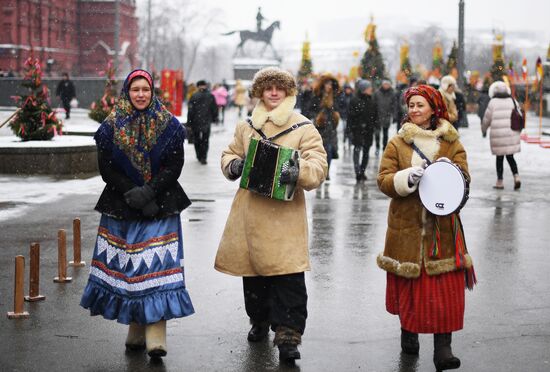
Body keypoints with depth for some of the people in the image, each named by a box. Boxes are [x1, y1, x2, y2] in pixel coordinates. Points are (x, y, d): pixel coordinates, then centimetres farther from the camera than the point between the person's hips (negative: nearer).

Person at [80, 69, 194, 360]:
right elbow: (106, 168, 0)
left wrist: (149, 192, -15)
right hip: (121, 206, 2)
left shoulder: (168, 126, 2)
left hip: (161, 205, -1)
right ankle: (135, 331, 15)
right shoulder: (111, 127, 3)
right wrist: (132, 194, -12)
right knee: (127, 265, 3)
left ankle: (156, 336, -13)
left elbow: (175, 166, -3)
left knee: (156, 264, -10)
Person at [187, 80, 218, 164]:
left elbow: (190, 110, -10)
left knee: (197, 139, 15)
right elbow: (215, 109, 6)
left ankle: (199, 156, 20)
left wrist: (189, 122, -4)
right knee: (205, 140, 6)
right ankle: (203, 157, -4)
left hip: (196, 122, -1)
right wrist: (214, 119, 20)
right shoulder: (210, 96, 0)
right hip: (207, 122, 1)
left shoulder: (194, 96, -8)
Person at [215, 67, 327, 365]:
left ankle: (288, 334, -6)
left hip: (285, 214, -4)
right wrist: (232, 164, -1)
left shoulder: (303, 128, 0)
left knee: (288, 275, -11)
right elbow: (230, 153, 23)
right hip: (250, 211, 4)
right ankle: (259, 322, 34)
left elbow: (318, 167, -8)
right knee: (253, 271, 14)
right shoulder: (246, 126, 13)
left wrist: (298, 172, -30)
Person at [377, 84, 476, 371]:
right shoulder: (397, 143, 7)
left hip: (442, 227, 0)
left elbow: (464, 179, 1)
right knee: (409, 283, 5)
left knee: (445, 287, -6)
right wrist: (408, 178, -20)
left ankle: (443, 348, -6)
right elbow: (384, 181, -2)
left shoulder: (451, 142, 8)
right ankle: (409, 334, 27)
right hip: (407, 226, 0)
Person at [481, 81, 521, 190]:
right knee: (510, 157, 14)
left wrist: (484, 130, 18)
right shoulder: (513, 102, 5)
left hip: (498, 134, -3)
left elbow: (486, 119, 0)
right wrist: (517, 130, 24)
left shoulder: (493, 102, -5)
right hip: (512, 134, 3)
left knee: (500, 158, 8)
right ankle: (516, 176, -4)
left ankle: (500, 182, 12)